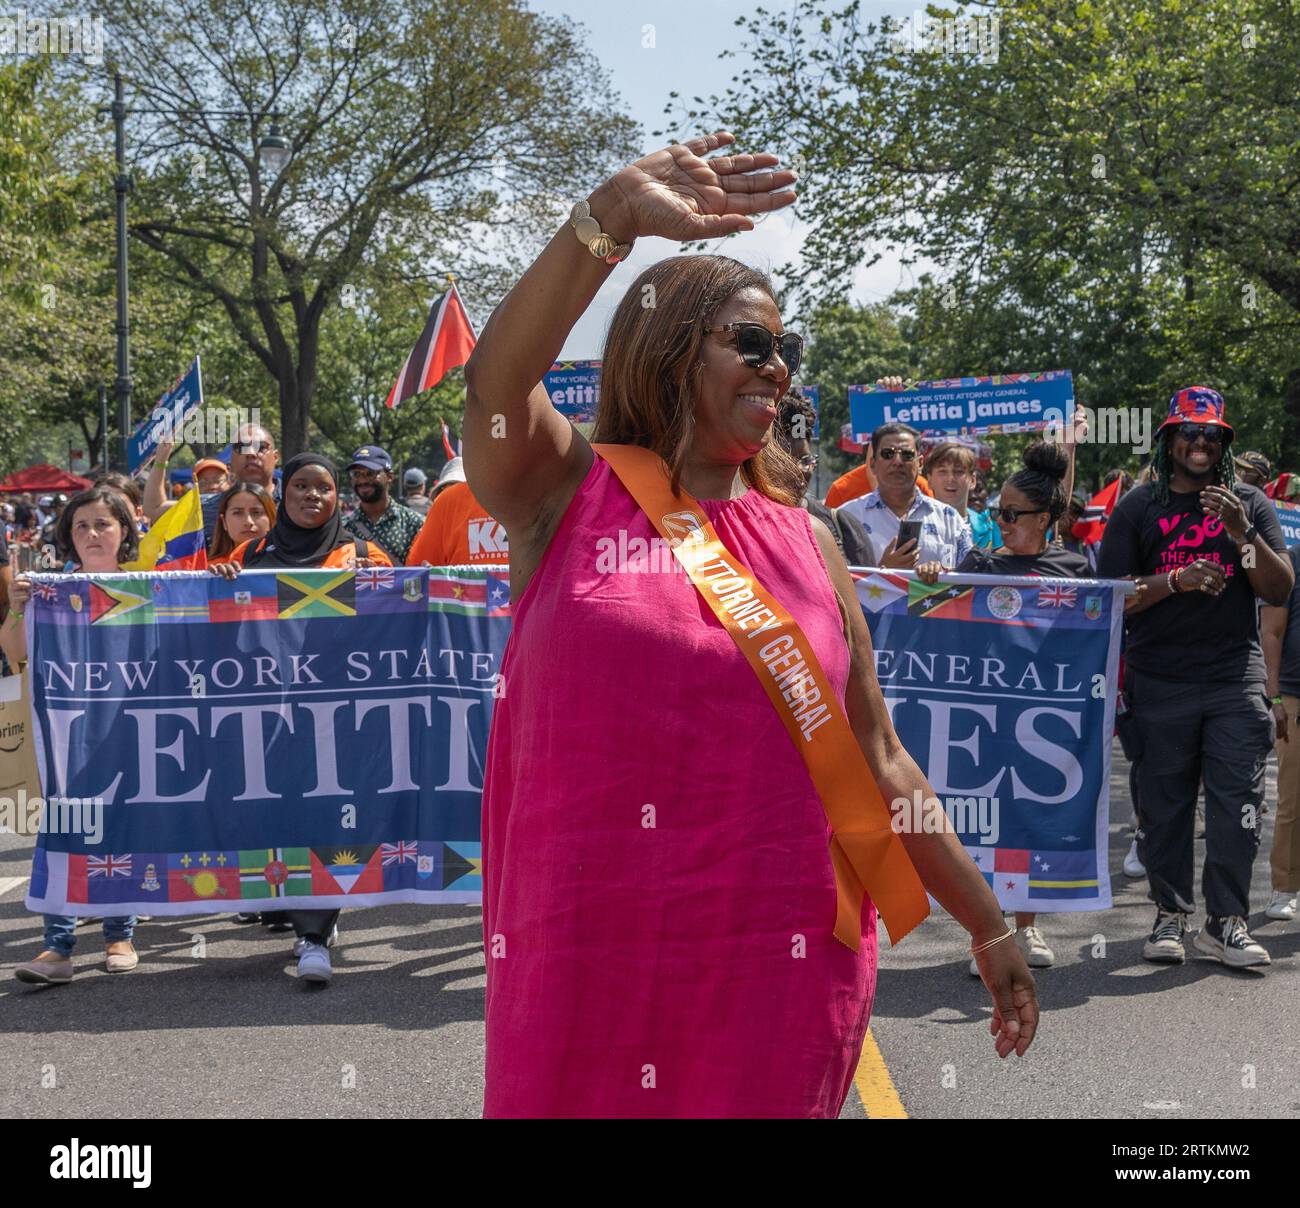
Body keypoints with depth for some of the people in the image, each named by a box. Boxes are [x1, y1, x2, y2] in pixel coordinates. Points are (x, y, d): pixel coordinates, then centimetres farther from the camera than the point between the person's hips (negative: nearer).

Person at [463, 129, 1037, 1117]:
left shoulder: (805, 540, 9)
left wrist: (989, 927, 12)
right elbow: (496, 383, -21)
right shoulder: (565, 496, 1)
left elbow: (882, 767, 12)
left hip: (787, 969, 3)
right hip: (592, 961, -2)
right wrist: (611, 219, -32)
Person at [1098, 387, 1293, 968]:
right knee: (1164, 803, 2)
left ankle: (1225, 923, 2)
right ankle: (1170, 915, 13)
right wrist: (1176, 580, -13)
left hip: (1236, 676, 1)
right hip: (1160, 680, 0)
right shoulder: (1138, 507, 9)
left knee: (1237, 802, -5)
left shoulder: (1250, 505, 12)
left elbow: (1280, 590, 4)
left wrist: (1243, 533, -11)